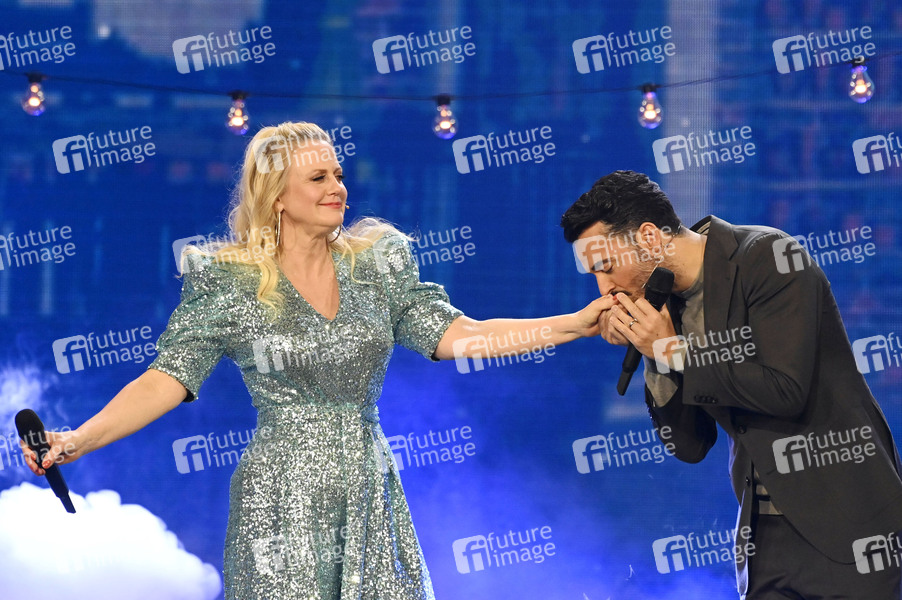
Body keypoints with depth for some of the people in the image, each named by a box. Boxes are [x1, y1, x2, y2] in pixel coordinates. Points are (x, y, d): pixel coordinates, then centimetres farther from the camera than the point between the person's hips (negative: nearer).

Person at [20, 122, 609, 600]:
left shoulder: (375, 262, 8)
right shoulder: (230, 281, -2)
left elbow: (455, 336, 5)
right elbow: (167, 379, -6)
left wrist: (578, 322, -2)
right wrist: (77, 441, -20)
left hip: (372, 500, 3)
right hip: (283, 505, -3)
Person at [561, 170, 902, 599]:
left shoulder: (767, 258, -12)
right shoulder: (668, 303, 7)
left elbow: (786, 390, -21)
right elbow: (690, 447, 7)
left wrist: (673, 352, -15)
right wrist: (652, 357, -7)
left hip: (843, 514, -6)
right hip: (766, 528, 6)